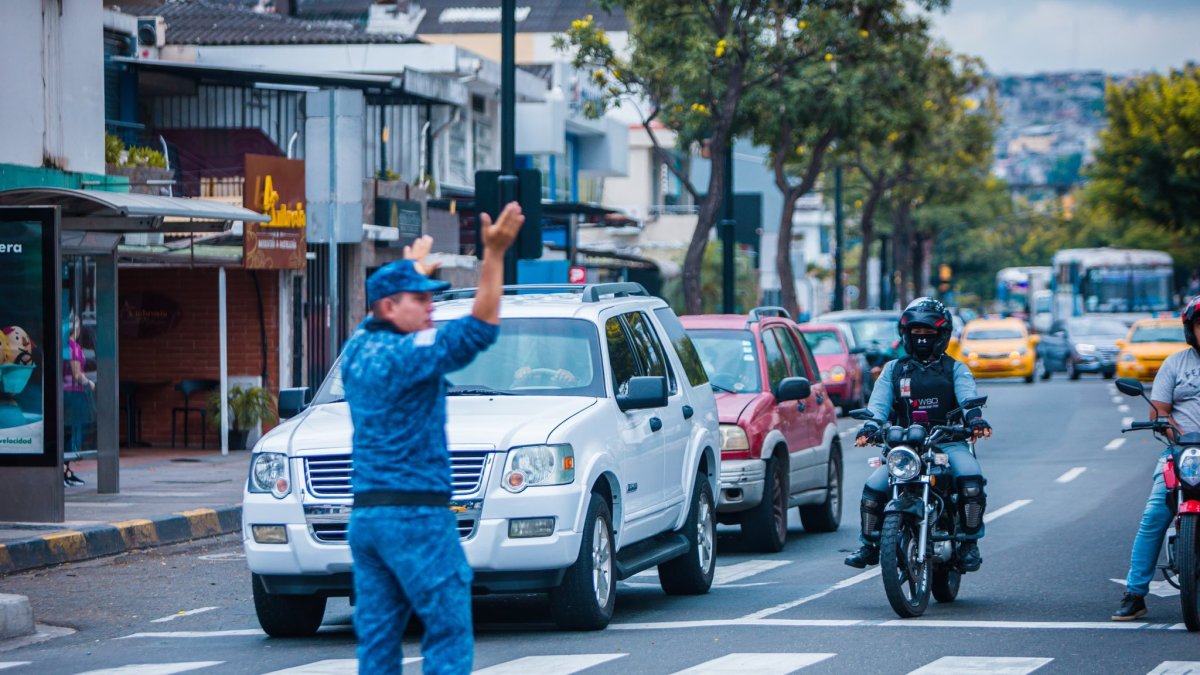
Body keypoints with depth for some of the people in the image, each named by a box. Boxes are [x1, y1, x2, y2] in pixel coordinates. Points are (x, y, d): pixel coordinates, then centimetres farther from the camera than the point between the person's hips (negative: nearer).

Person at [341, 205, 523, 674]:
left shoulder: (358, 349, 12)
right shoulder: (408, 354, -13)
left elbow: (381, 316, 35)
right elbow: (481, 327, -21)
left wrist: (413, 266, 50)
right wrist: (494, 255, -23)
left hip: (365, 515, 9)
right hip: (416, 516, -9)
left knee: (377, 637, 6)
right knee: (449, 629, -6)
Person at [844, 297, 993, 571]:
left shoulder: (955, 369, 15)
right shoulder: (893, 369, 19)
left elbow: (967, 395, -6)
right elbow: (879, 401, 3)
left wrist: (975, 419, -29)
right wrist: (871, 425, -20)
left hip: (948, 442, -2)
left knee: (971, 480, -30)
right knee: (874, 487, -17)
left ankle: (970, 543, -19)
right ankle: (869, 545, 0)